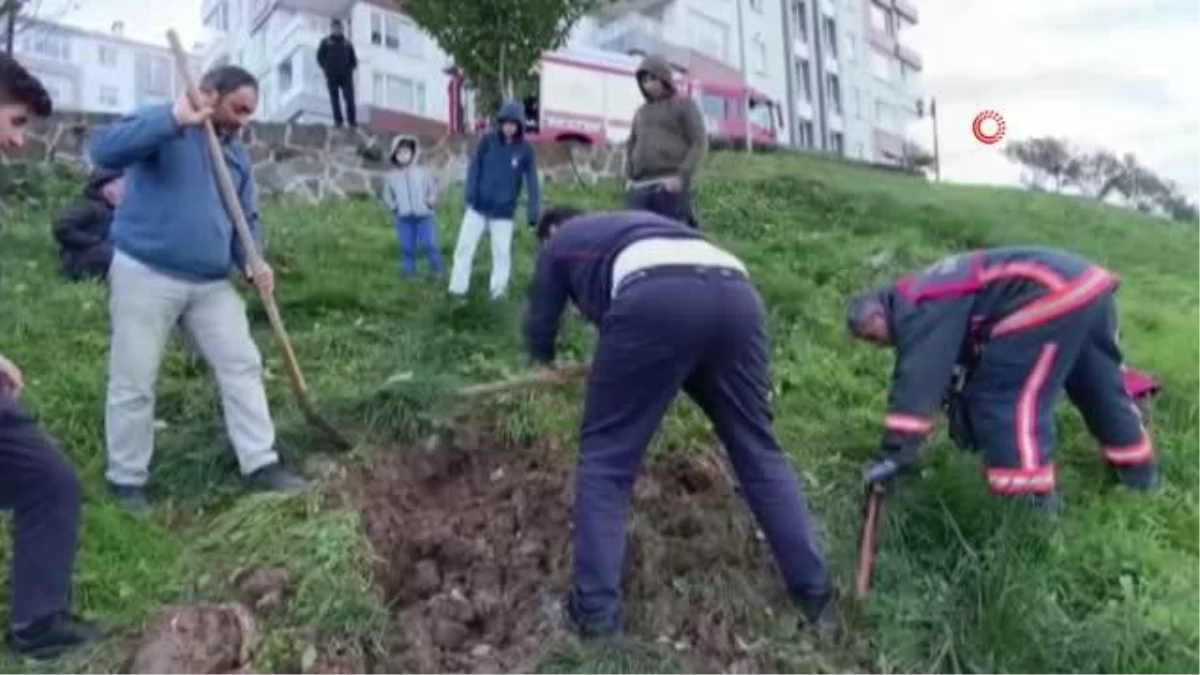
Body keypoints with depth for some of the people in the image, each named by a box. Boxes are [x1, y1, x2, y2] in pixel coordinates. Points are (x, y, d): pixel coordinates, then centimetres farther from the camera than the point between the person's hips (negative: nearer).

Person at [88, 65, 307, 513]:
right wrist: (173, 120, -30)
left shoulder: (237, 154, 14)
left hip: (211, 283, 6)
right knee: (134, 382, 2)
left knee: (242, 365, 4)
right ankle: (127, 479, 17)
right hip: (146, 275, -6)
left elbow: (246, 219, 17)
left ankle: (261, 462, 12)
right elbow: (105, 150, -23)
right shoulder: (163, 126, -6)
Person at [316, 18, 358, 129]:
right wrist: (326, 69, 0)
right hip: (332, 75, 0)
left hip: (346, 75, 1)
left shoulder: (347, 43, 15)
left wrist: (350, 69, 2)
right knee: (334, 98, -2)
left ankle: (353, 121, -8)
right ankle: (338, 121, -1)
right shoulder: (325, 42, 10)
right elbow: (320, 57, 10)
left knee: (350, 98, -9)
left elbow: (353, 59, 17)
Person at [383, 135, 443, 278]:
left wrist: (430, 202, -5)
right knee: (406, 247, 5)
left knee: (429, 244, -2)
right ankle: (408, 270, 16)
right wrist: (393, 206, 2)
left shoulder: (422, 172, 3)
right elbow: (387, 194, 15)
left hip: (423, 215, -1)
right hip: (404, 218, 2)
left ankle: (436, 270, 12)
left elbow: (433, 188, 7)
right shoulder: (392, 176, 6)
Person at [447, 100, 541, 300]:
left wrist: (534, 210, -12)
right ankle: (458, 288, 10)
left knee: (502, 252, 6)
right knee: (464, 247, 2)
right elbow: (474, 167, -3)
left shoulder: (526, 150, -5)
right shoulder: (487, 140, -3)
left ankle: (499, 290, 18)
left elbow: (532, 181, -5)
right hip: (478, 206, 1)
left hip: (504, 211, -1)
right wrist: (470, 193, -15)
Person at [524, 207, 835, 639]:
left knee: (605, 456, 9)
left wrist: (548, 364, 60)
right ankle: (815, 594, 23)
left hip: (656, 299, -5)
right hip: (736, 294, 6)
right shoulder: (634, 222, 45)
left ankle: (595, 612, 10)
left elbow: (539, 331, 36)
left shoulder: (559, 244, 31)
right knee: (757, 449, 17)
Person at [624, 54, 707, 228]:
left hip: (670, 186, -5)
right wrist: (629, 177, 10)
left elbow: (699, 142, -1)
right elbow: (631, 146, 27)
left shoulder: (684, 104, 8)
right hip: (639, 188, 5)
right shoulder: (641, 112, 23)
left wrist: (681, 176, -12)